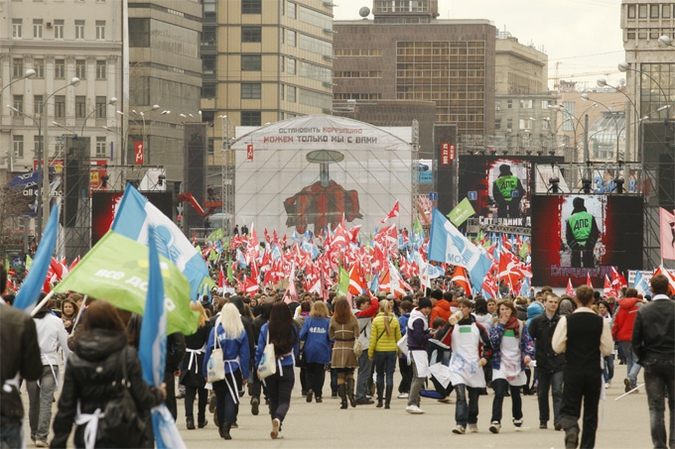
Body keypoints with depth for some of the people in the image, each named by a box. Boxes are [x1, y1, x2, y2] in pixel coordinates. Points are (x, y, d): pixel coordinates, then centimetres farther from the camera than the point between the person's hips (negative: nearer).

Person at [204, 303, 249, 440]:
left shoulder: (216, 330, -6)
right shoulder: (241, 332, -3)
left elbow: (209, 351, -5)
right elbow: (244, 354, -1)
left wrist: (206, 372, 2)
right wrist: (245, 375, 4)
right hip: (234, 370, -1)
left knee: (220, 399, 15)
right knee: (231, 398, -2)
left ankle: (222, 428, 25)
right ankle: (227, 425, -25)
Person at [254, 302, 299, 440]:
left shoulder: (266, 328, -8)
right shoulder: (293, 329, -6)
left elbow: (260, 349, -3)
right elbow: (296, 349, 7)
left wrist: (258, 367, 8)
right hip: (287, 369, -1)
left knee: (273, 400, 14)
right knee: (284, 400, 2)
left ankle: (277, 431, 16)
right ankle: (278, 419, -27)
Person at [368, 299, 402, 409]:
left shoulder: (376, 320, -7)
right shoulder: (395, 320, -2)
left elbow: (373, 338, -5)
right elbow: (398, 337, 4)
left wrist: (370, 352, 2)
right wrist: (399, 351, 16)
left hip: (379, 350, -1)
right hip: (392, 350, 1)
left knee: (380, 375, 14)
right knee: (390, 376, 2)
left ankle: (380, 400, 14)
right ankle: (387, 402, -3)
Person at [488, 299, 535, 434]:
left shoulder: (520, 325, 4)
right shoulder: (495, 325, 3)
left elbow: (528, 341, 0)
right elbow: (493, 341, -10)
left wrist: (528, 354, -19)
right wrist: (501, 325, -10)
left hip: (516, 364, 2)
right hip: (500, 364, -2)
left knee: (516, 394, 16)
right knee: (499, 393, -18)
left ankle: (518, 418, 37)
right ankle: (495, 421, -25)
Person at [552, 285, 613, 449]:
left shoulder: (566, 320, -8)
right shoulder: (601, 322, -5)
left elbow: (557, 347, -7)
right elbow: (607, 349, -3)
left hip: (572, 372, -1)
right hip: (594, 372, 1)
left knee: (569, 410, 4)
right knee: (591, 414, 12)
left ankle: (571, 430, -26)